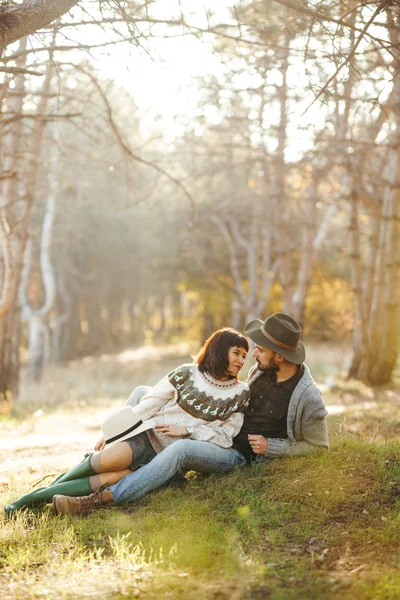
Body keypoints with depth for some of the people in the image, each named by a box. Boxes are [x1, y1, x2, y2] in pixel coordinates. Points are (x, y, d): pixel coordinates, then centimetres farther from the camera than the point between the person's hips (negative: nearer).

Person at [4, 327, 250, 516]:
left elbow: (225, 437, 4)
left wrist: (186, 430, -8)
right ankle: (53, 486, -7)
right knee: (111, 458, -32)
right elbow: (148, 405, 4)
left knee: (110, 478, -24)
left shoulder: (240, 394, 6)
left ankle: (39, 496, -16)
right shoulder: (187, 374, 3)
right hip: (148, 435, 0)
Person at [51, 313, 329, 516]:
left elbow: (318, 446, -6)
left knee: (181, 449, -41)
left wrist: (270, 447, -15)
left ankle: (102, 499, -43)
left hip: (239, 455, -8)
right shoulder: (264, 369, 2)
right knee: (142, 395, 0)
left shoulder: (307, 398, -18)